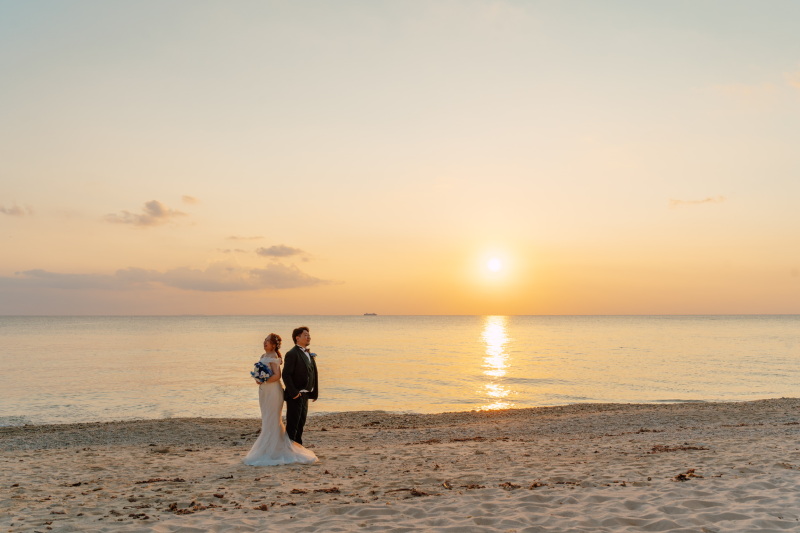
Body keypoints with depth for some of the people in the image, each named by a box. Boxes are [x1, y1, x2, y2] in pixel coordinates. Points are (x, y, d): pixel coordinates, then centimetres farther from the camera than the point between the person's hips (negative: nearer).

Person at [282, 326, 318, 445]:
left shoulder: (308, 354, 14)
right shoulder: (292, 354, -14)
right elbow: (286, 375, -19)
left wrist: (315, 392, 10)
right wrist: (294, 393, -22)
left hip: (305, 395, 9)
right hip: (295, 396, -9)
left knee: (301, 424, 16)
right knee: (292, 425, -2)